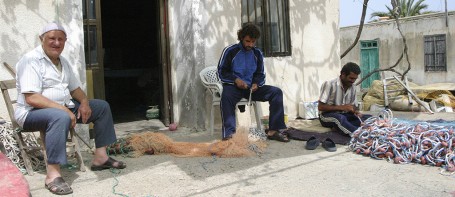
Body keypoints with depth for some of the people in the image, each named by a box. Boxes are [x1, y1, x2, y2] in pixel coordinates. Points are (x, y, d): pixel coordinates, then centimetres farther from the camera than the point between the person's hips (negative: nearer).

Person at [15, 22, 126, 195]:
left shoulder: (63, 62, 11)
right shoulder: (31, 60, -15)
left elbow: (75, 88, 18)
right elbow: (31, 98, -25)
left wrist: (84, 102, -3)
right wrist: (62, 108, -30)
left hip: (63, 107, 9)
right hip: (32, 112, -9)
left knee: (102, 106, 5)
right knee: (60, 117, -42)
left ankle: (100, 157, 3)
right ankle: (53, 175, -39)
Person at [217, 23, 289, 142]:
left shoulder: (257, 53, 9)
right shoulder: (230, 51, -4)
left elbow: (260, 74, 15)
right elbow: (221, 71, -2)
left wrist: (256, 84, -8)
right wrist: (236, 79, -19)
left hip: (251, 87, 4)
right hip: (233, 86, -4)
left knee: (276, 92, -15)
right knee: (226, 96, -40)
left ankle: (273, 130, -17)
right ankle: (229, 134, -40)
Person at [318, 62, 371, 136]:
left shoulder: (352, 88, 4)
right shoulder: (329, 84, -15)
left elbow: (353, 106, 13)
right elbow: (320, 107, -18)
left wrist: (356, 112, -11)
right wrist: (342, 107, -23)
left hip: (344, 115, 7)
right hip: (327, 115, -7)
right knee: (340, 118, -39)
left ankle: (338, 127, -28)